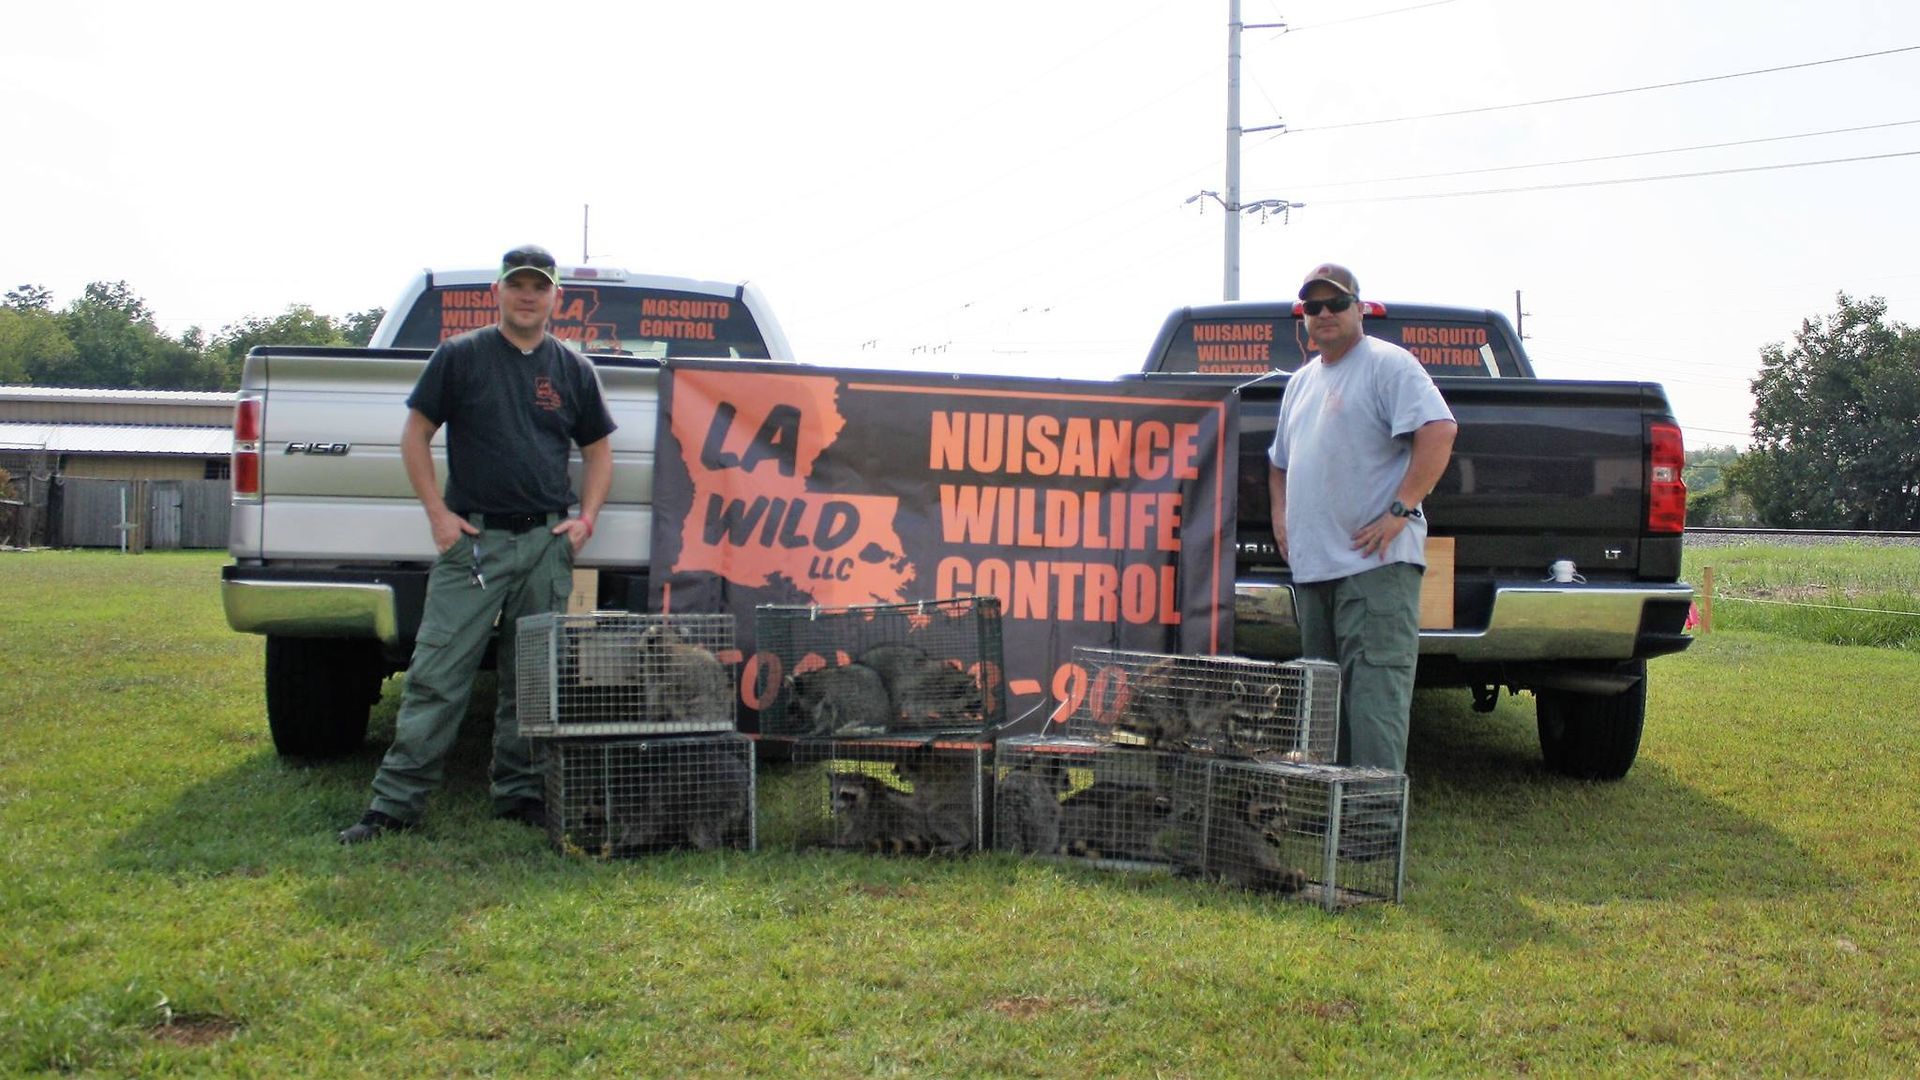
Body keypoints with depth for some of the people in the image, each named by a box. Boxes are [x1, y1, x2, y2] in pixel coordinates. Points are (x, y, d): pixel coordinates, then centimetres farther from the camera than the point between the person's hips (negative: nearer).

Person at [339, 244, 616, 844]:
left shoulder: (573, 369, 11)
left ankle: (520, 794, 18)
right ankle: (396, 801, -1)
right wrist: (438, 513, -4)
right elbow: (415, 436, 6)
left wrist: (586, 518, 5)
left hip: (547, 542, 3)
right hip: (472, 537, -3)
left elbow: (598, 450, 19)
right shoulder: (459, 356, 4)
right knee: (437, 676, -5)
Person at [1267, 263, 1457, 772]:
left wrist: (1401, 509, -20)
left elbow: (1439, 431, -17)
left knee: (1375, 689, -14)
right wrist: (1280, 515, 18)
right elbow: (1280, 458, 35)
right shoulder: (1301, 381, 23)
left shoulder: (1388, 364, -3)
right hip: (1313, 564, 9)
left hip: (1375, 561, -9)